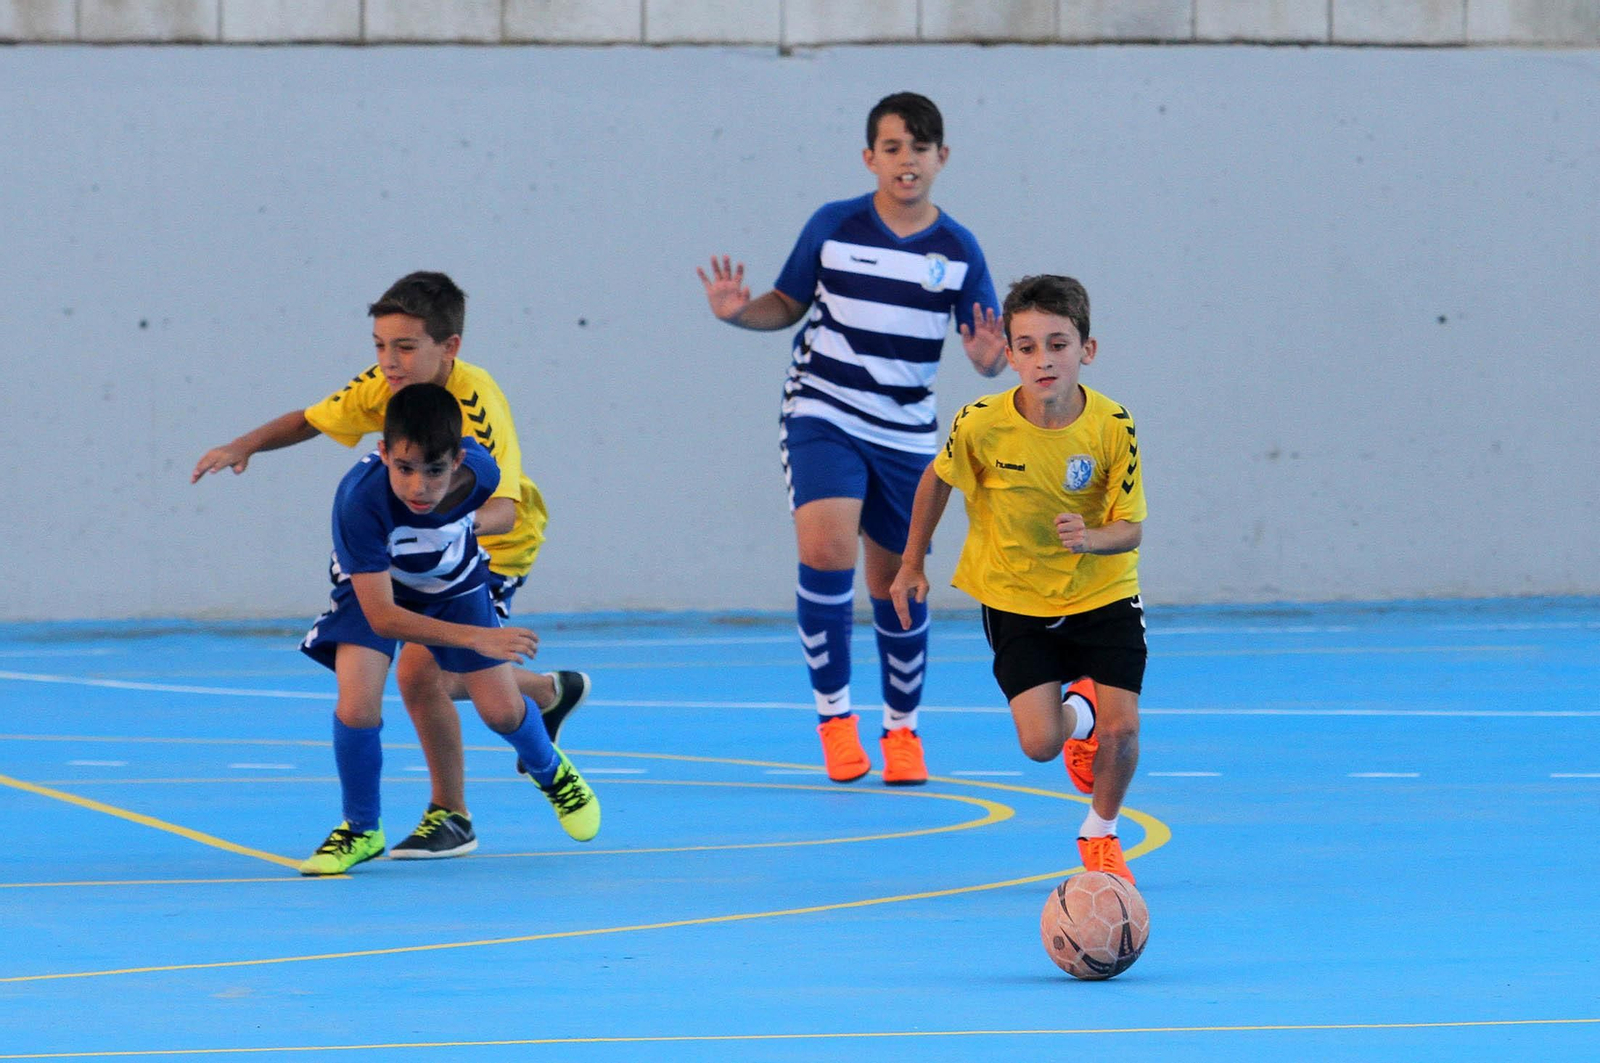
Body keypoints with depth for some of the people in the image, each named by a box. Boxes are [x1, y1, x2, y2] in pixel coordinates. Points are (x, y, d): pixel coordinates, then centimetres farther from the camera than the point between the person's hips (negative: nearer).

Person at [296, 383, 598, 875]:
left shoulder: (478, 468, -31)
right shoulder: (361, 499, -42)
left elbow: (507, 509, 0)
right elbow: (381, 616, -40)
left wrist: (479, 521, -18)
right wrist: (477, 638, -47)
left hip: (455, 586, 2)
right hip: (373, 589, -2)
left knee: (502, 711, 3)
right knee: (356, 708, -21)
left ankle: (549, 771, 40)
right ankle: (361, 831, 5)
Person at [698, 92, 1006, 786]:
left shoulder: (958, 251, -2)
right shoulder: (833, 227, -5)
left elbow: (991, 350, 1)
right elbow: (788, 305, 7)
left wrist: (990, 358, -23)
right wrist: (740, 312, -13)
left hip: (906, 435, 2)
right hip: (823, 417, -2)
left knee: (897, 585, 10)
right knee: (826, 551, -23)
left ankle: (902, 728, 29)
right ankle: (833, 711, -8)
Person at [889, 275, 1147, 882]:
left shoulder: (1112, 427, -20)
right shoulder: (981, 425, -20)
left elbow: (1131, 529, -14)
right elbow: (937, 480, 2)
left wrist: (1089, 539, -36)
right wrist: (912, 565, 8)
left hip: (1101, 594, 0)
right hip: (1015, 599, 0)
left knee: (1121, 728, -11)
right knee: (1040, 742, -10)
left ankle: (1101, 832, 22)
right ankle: (1078, 715, 30)